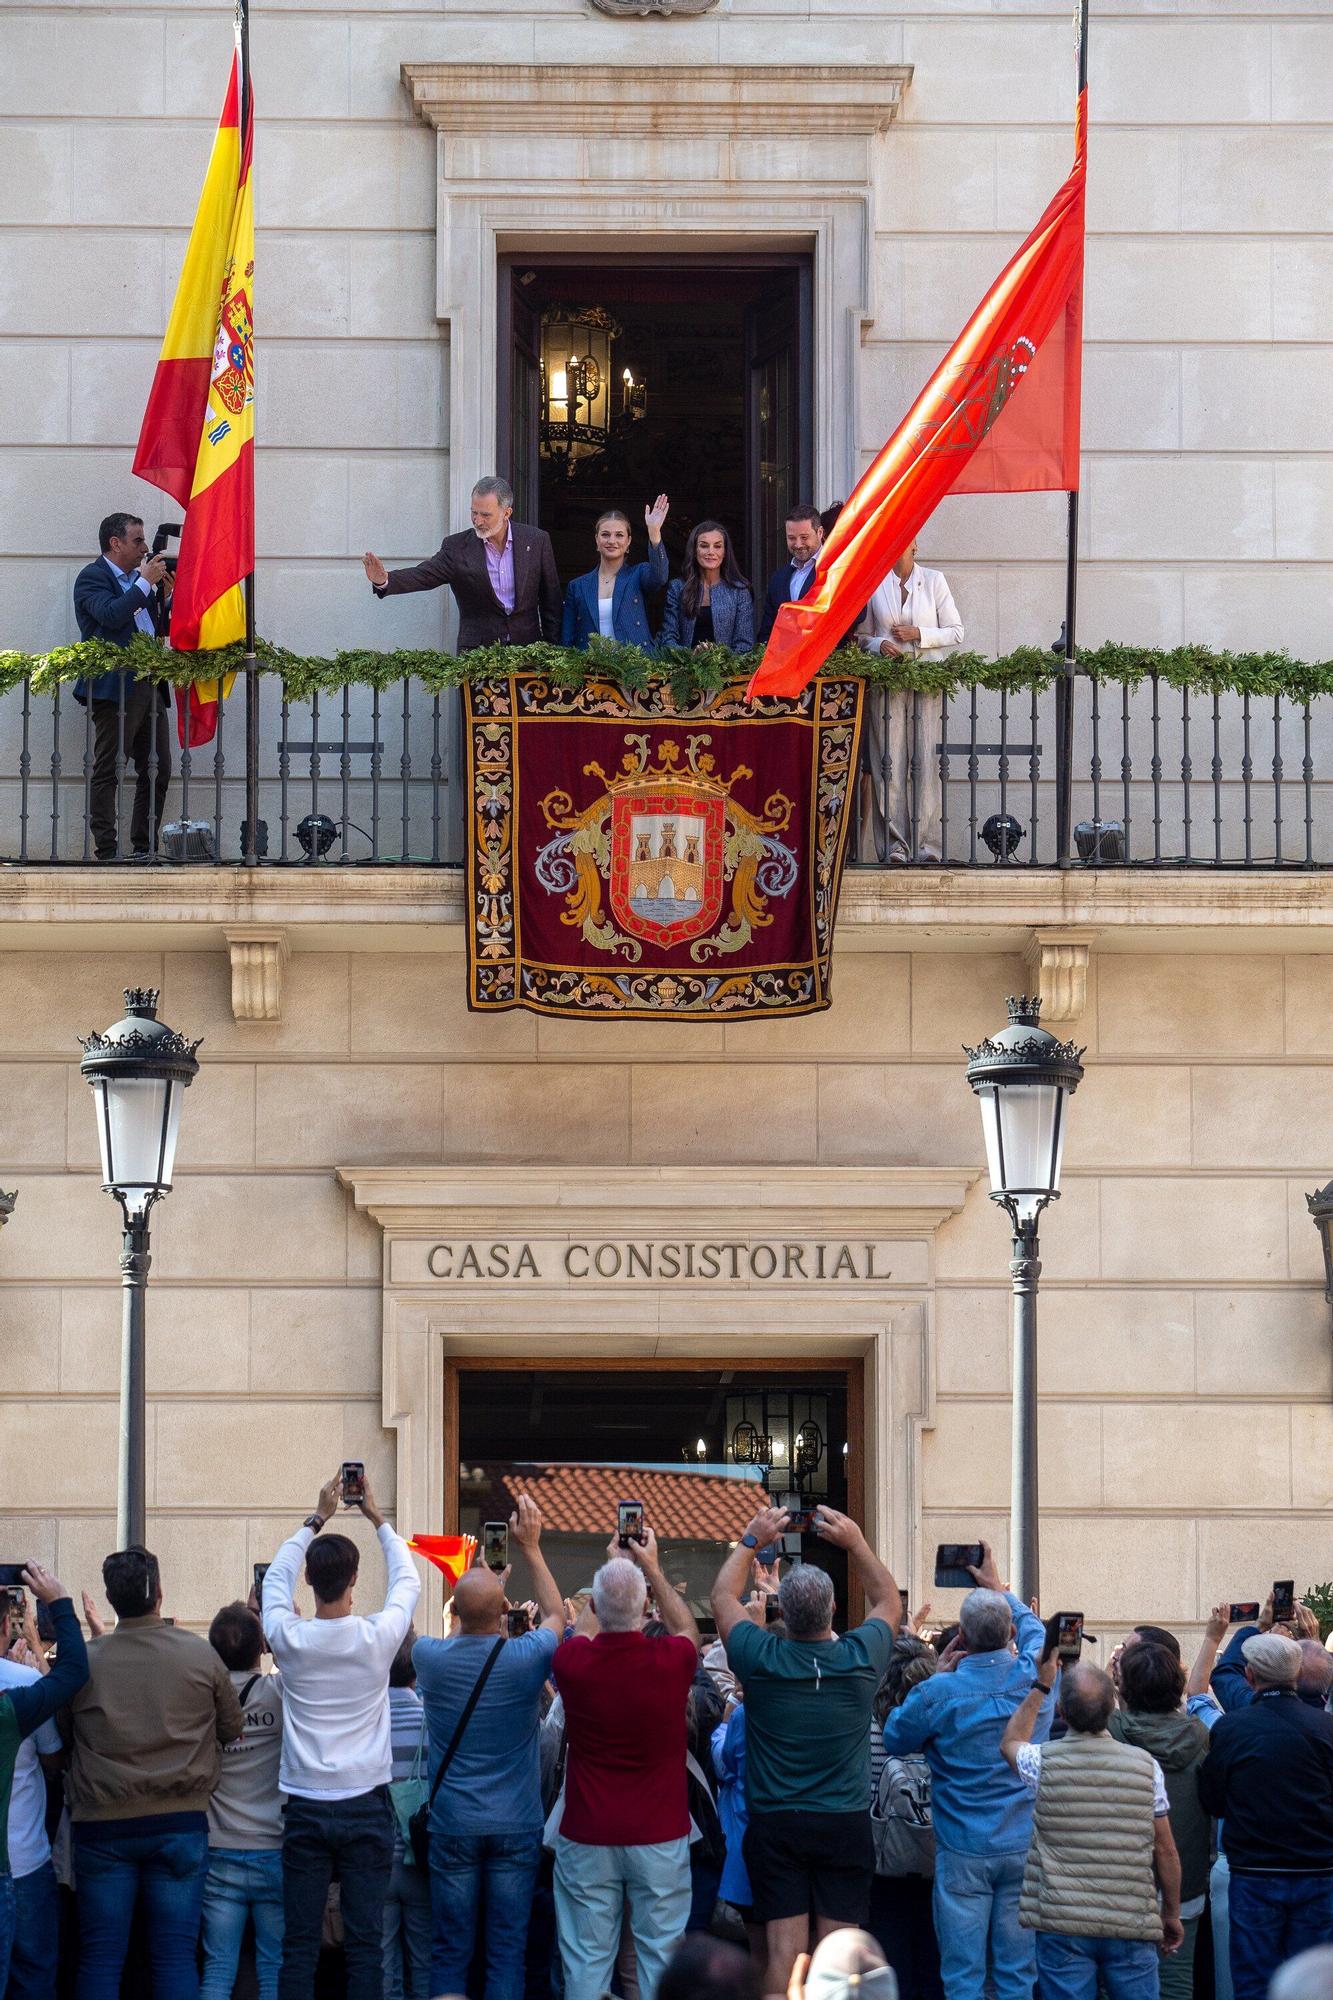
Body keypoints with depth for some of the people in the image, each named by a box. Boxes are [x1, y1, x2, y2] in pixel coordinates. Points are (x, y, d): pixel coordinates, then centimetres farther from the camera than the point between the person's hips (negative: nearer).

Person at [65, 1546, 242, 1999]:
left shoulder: (84, 1662, -7)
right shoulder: (200, 1655, -5)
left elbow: (61, 1742, 6)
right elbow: (233, 1729, 8)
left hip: (101, 1825, 0)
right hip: (180, 1822, 0)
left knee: (100, 1960, 5)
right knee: (176, 1957, 4)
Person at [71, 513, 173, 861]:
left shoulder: (137, 580, 21)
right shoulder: (92, 577, -3)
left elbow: (157, 628, 24)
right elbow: (111, 615, -21)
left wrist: (166, 595, 9)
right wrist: (146, 582, -13)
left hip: (150, 686, 8)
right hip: (115, 686, -8)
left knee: (158, 772, 7)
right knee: (107, 771, -6)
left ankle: (145, 849, 12)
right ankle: (106, 852, -7)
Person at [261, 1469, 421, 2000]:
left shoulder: (289, 1639, -5)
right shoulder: (377, 1638, -7)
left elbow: (275, 1577, 16)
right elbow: (407, 1580, 14)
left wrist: (317, 1519, 23)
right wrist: (378, 1519, 23)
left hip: (305, 1808, 1)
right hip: (366, 1805, -1)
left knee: (299, 1942, 2)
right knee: (366, 1941, 1)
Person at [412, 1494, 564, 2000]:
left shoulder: (430, 1657, -7)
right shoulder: (526, 1658, -11)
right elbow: (556, 1616, 13)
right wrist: (531, 1548, 17)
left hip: (453, 1826, 1)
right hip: (516, 1826, -1)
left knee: (450, 1949, 6)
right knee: (507, 1949, 3)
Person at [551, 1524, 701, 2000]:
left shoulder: (574, 1662, -9)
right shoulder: (671, 1662, -11)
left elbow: (582, 1632, 18)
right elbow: (687, 1630, 16)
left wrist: (612, 1567, 28)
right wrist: (653, 1569, 25)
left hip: (587, 1839, 1)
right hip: (660, 1836, 0)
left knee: (586, 1960, 4)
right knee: (661, 1958, 5)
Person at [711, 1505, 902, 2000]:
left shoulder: (761, 1659, -9)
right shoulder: (860, 1658, -6)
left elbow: (723, 1596, 11)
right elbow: (888, 1602, 16)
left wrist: (751, 1541, 19)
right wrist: (856, 1543, 15)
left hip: (775, 1826, -1)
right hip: (846, 1825, 1)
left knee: (784, 1952, -2)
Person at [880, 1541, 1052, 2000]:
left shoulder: (939, 1693, -13)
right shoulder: (1035, 1680, -5)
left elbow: (893, 1739, 6)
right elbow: (1035, 1630, 19)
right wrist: (1000, 1590, 32)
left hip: (963, 1853, -2)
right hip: (1025, 1845, 2)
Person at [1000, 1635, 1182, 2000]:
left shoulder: (1045, 1762, -7)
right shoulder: (1145, 1765, -5)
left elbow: (1010, 1742, 19)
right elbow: (1165, 1851, 2)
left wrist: (1040, 1685, 21)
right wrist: (1171, 1914, 15)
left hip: (1062, 1928, -1)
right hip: (1132, 1928, 1)